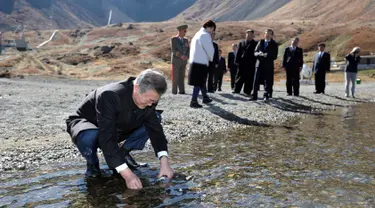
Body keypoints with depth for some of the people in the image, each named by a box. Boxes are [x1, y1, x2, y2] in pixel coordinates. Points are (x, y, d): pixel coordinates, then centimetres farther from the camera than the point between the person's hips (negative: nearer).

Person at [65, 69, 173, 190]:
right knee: (90, 138, -41)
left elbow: (155, 129, -14)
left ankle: (123, 152, 6)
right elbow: (107, 139, -43)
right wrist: (127, 174, -47)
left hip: (117, 130, 6)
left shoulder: (148, 98, -17)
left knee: (155, 119, -8)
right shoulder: (110, 96, -38)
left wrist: (164, 162, -27)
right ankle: (92, 162, -5)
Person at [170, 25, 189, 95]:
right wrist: (181, 56, -23)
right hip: (176, 61, -5)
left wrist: (186, 56, -12)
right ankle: (174, 91, 0)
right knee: (175, 76, -4)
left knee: (182, 76, 3)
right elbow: (173, 50, -13)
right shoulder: (173, 39, -3)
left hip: (183, 61, 5)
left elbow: (188, 50, 9)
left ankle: (181, 91, 4)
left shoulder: (186, 40, 13)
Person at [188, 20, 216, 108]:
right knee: (199, 82, -5)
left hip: (194, 61, 9)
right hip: (201, 62, -9)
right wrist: (211, 58, 8)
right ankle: (194, 101, -5)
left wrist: (208, 58, 17)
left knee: (201, 81, 20)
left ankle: (205, 98, 33)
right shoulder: (205, 35, -12)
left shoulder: (197, 34, 16)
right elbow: (210, 49, -11)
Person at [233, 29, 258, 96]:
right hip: (242, 63, 2)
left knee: (249, 78, -1)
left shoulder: (256, 44, 7)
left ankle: (247, 91, 5)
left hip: (251, 64, -2)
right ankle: (236, 90, 11)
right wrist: (237, 61, 0)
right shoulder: (241, 43, 15)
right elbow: (238, 53, 10)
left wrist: (255, 62, -6)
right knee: (239, 77, 5)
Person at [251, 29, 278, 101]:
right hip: (260, 64, 3)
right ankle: (254, 96, 3)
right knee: (256, 81, -1)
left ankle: (266, 96, 9)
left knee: (267, 81, 0)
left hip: (268, 66, -3)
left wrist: (266, 55, -19)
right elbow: (255, 52, 9)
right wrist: (259, 54, -13)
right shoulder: (260, 42, 12)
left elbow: (274, 56, -5)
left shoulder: (274, 44, 1)